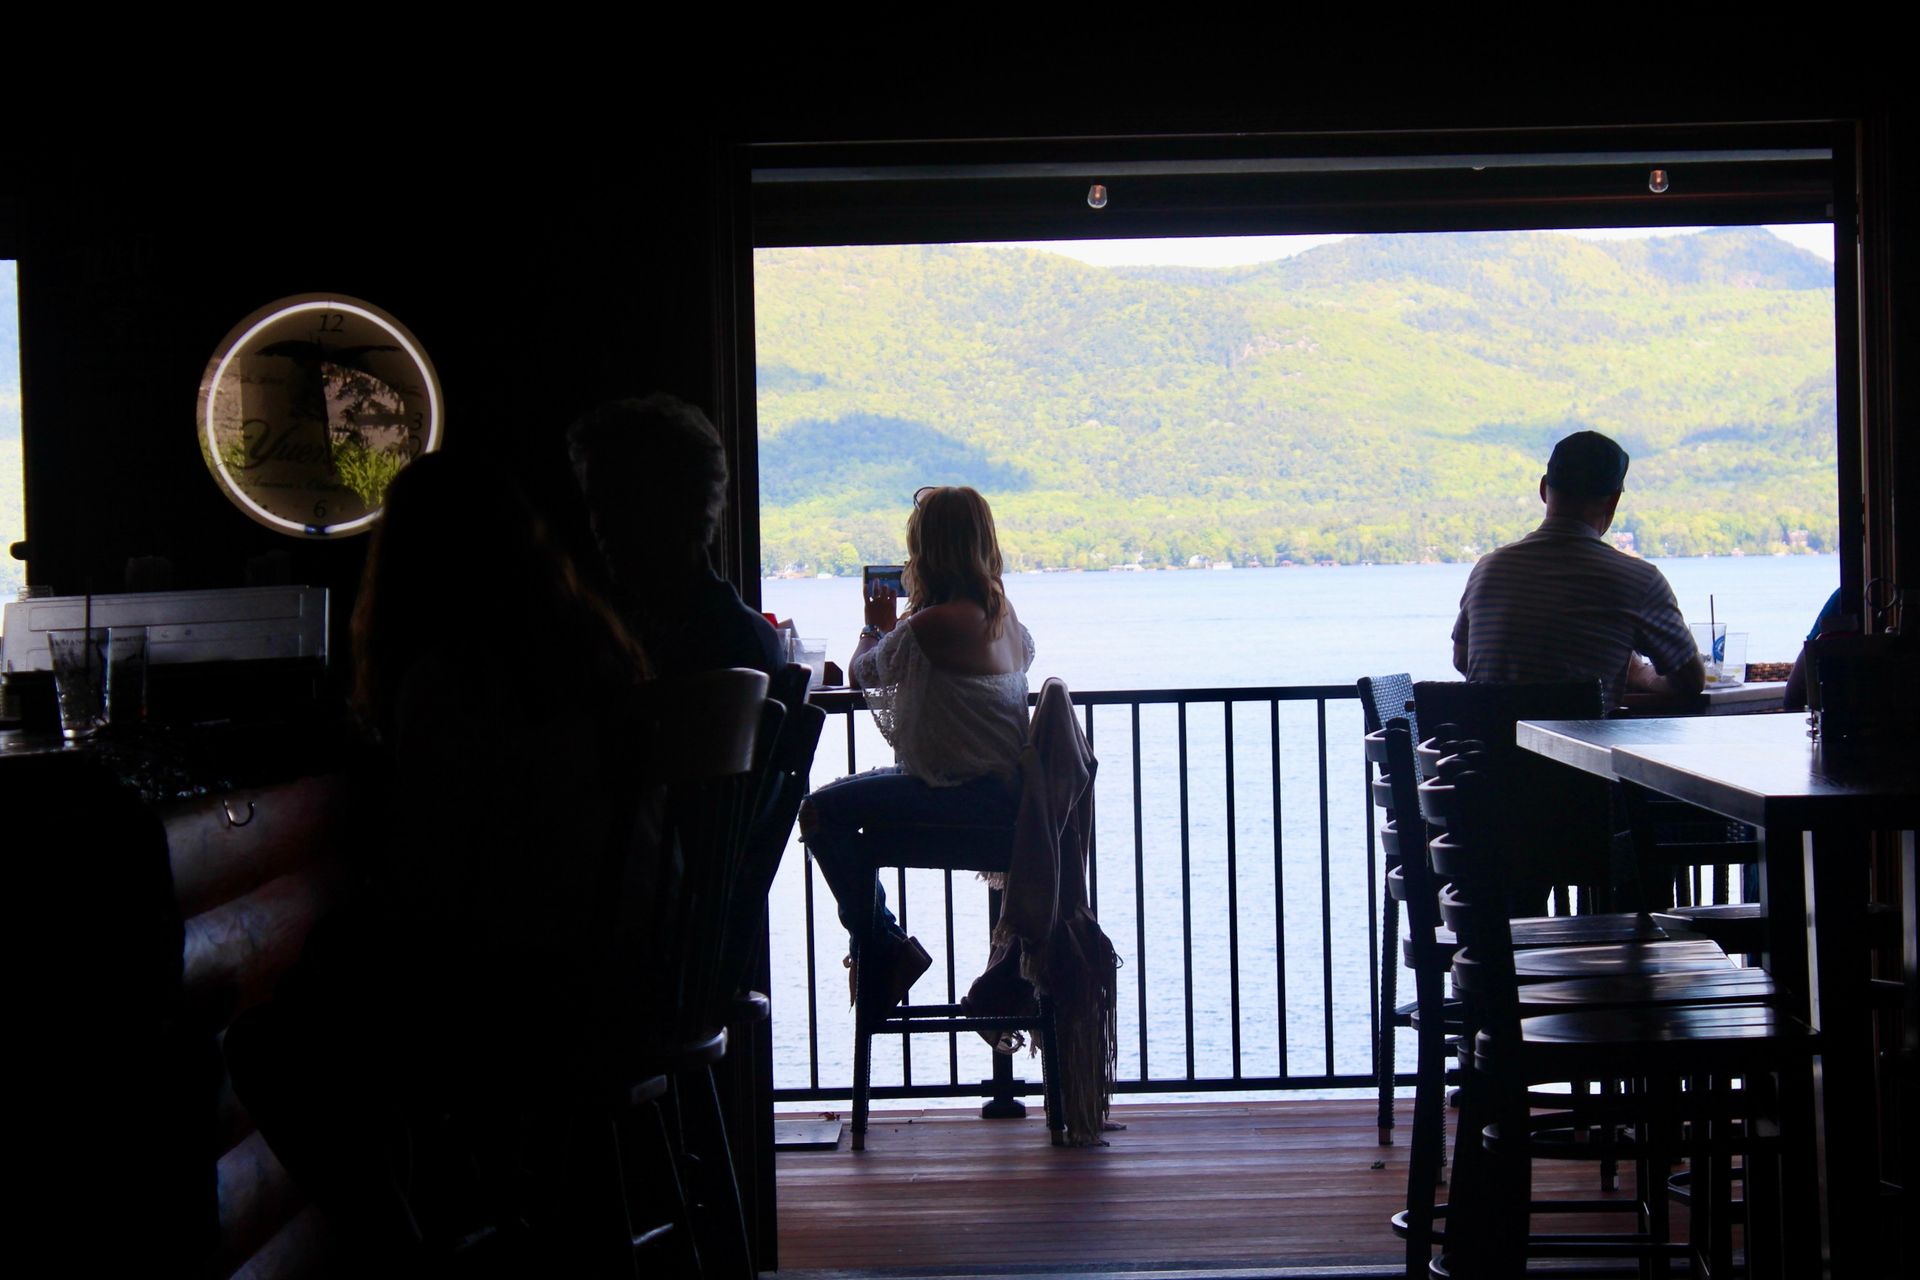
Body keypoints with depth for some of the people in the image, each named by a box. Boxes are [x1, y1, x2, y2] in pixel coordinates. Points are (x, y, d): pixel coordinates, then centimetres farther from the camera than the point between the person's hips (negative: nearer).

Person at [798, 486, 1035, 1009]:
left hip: (971, 793, -10)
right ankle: (876, 941, 29)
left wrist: (877, 626, 18)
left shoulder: (932, 625, -21)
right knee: (841, 804, 23)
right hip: (1005, 784, 10)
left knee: (822, 812, -11)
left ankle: (884, 946, -2)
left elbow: (866, 671, -5)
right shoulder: (998, 609, 5)